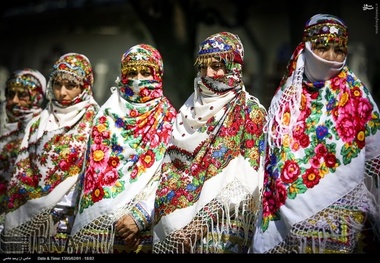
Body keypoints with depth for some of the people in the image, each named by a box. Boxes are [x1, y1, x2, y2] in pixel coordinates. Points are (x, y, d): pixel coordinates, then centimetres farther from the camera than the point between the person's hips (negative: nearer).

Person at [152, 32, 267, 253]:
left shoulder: (251, 111, -2)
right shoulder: (190, 109, 14)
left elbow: (246, 178, -10)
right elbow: (170, 166, 13)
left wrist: (205, 216, -18)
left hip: (224, 221, -4)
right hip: (180, 217, 4)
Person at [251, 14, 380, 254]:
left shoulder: (356, 95, 0)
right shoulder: (287, 98, 6)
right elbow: (274, 159, 10)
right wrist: (270, 210, 9)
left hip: (343, 216, -2)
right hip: (292, 212, 2)